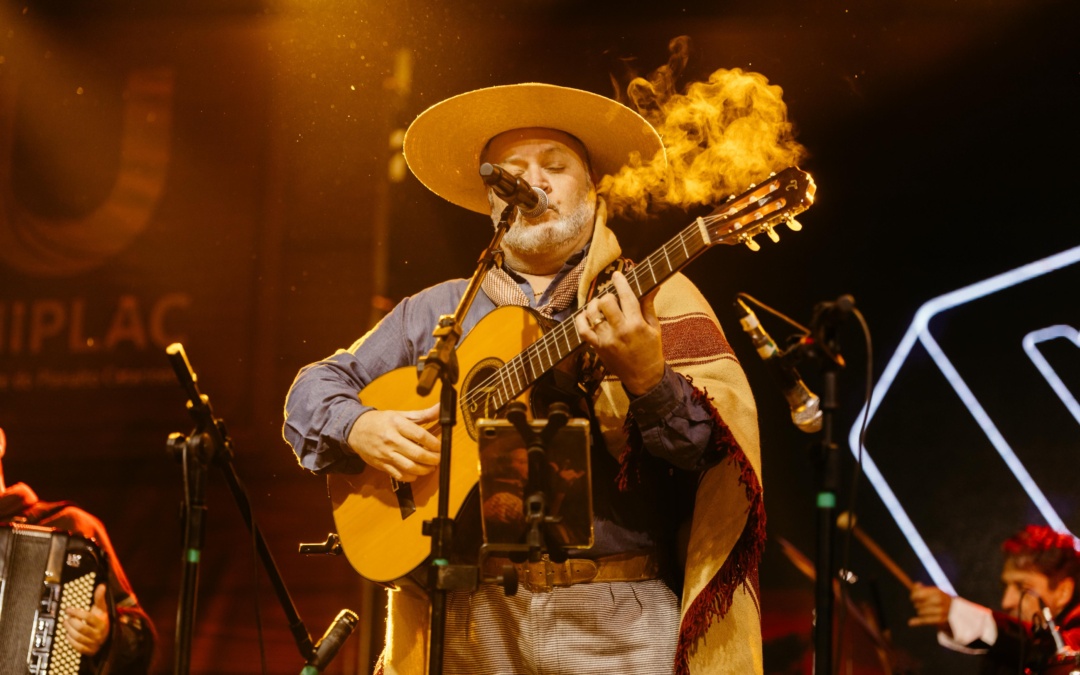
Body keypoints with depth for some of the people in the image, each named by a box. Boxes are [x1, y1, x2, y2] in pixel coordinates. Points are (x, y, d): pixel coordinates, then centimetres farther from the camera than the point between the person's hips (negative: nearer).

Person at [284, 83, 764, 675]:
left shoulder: (658, 298, 6)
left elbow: (720, 447, -5)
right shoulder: (438, 311, 15)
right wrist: (358, 427, -2)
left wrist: (647, 380, -24)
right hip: (466, 614, 2)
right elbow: (314, 387, 19)